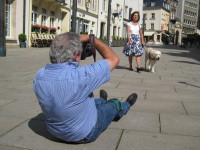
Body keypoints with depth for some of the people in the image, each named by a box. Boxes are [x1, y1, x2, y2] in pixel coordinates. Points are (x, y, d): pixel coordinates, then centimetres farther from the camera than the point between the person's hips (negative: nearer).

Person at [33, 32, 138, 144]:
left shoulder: (40, 76, -21)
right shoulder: (79, 76, -39)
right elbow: (114, 59, -24)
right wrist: (90, 38, -15)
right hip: (85, 135, -5)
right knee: (115, 104, 24)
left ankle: (103, 101, 68)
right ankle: (126, 105, 59)